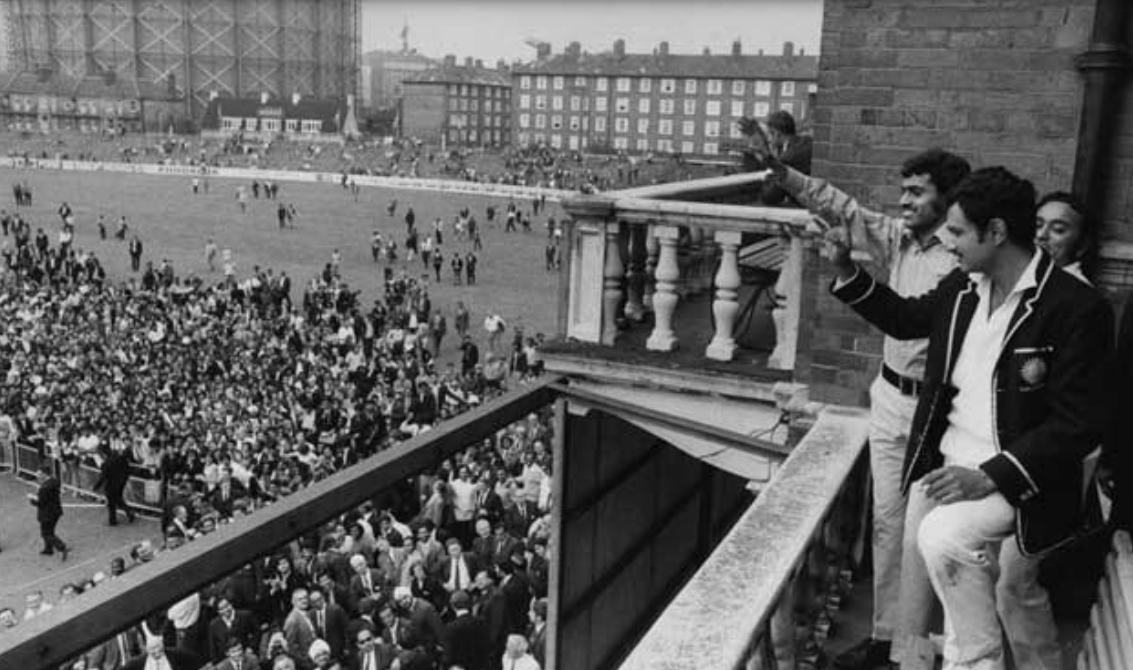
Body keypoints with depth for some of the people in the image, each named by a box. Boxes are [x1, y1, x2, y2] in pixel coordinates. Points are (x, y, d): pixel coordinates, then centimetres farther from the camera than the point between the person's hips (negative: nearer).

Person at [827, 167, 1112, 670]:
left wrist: (990, 477, -26)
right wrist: (846, 270, 10)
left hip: (1015, 475, -7)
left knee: (944, 536, -28)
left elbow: (1080, 426, -19)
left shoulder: (1077, 309, -19)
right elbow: (906, 319, 21)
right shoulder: (963, 287, 1)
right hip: (947, 462, 7)